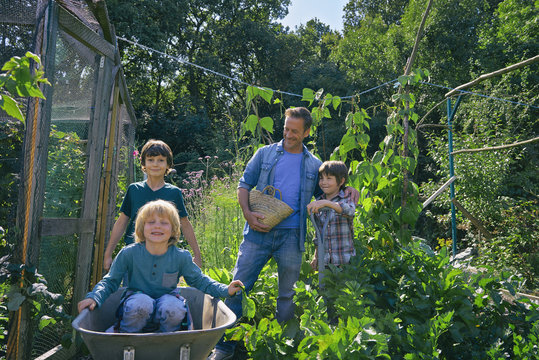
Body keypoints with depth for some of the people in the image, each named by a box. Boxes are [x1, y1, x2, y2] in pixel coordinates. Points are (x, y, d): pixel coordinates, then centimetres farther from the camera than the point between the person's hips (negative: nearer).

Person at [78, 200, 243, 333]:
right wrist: (94, 297, -20)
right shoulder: (129, 253, -12)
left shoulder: (181, 257, -9)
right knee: (142, 303, -35)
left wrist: (225, 290, -10)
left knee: (173, 307, -33)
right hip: (137, 311, -1)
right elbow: (110, 281, -1)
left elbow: (199, 280, 3)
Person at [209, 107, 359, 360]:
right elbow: (244, 185, 7)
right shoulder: (265, 153, 8)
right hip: (258, 231, -1)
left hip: (291, 235, 1)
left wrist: (346, 190, -1)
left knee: (287, 294, 10)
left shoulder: (314, 165, 11)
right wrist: (247, 213, -10)